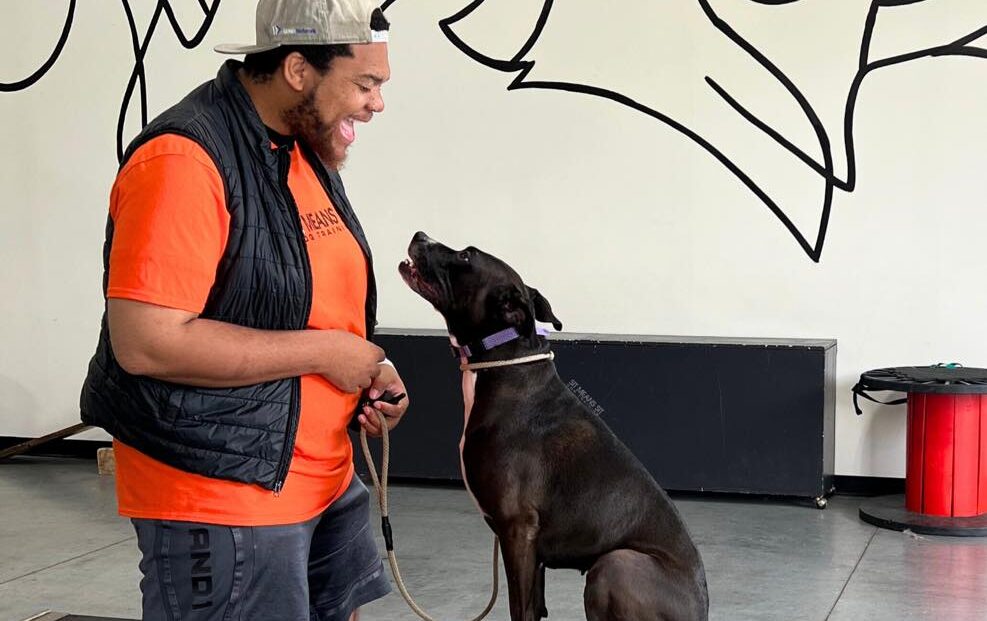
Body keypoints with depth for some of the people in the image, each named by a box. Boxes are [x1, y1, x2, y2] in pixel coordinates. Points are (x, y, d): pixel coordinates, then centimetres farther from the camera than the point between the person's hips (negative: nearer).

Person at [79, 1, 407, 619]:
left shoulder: (310, 149, 9)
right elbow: (145, 342, -28)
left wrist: (370, 369, 1)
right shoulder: (184, 160, -21)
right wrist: (323, 351, -21)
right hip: (219, 501, -9)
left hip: (326, 477, 9)